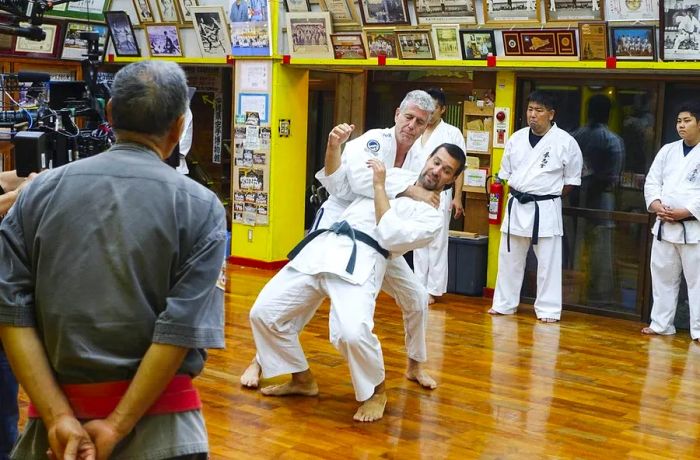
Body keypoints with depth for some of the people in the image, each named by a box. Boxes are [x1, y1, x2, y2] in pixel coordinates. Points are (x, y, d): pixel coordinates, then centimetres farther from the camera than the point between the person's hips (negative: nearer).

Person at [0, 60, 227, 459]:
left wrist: (57, 416, -7)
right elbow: (182, 330, -15)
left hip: (59, 405, 3)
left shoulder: (39, 192, 0)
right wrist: (116, 426, -11)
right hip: (156, 418, -2)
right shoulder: (199, 207, -8)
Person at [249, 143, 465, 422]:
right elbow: (338, 183, 30)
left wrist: (379, 186, -3)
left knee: (353, 332, -31)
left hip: (360, 263, -6)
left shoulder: (432, 217, 8)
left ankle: (376, 392, 2)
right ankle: (303, 380, 22)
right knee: (265, 312, 1)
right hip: (322, 249, 6)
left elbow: (390, 236, -9)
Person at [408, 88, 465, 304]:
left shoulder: (452, 133, -1)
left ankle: (433, 290, 6)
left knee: (437, 244, -1)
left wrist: (457, 198, -9)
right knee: (419, 244, 8)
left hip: (439, 195, -4)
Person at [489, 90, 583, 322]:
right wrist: (518, 192, 6)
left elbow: (572, 179, 0)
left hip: (546, 209, -4)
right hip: (516, 206, 4)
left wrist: (549, 196, 1)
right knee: (509, 258, 12)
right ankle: (504, 304, 24)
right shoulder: (517, 138, 3)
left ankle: (548, 309, 12)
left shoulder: (565, 142, -8)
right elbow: (506, 172, 14)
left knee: (548, 262, 2)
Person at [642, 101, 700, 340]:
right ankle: (661, 324, 22)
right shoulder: (667, 150, 11)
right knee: (663, 276, 12)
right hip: (664, 225, 5)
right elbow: (652, 181, 10)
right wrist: (656, 205, -7)